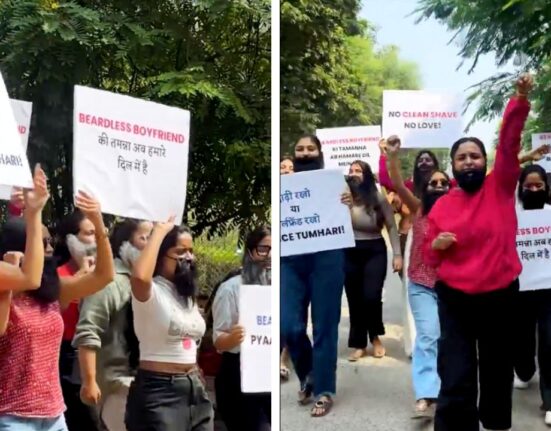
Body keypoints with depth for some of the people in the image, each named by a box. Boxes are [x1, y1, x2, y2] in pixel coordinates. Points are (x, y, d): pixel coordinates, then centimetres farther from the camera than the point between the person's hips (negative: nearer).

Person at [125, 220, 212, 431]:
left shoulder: (187, 294, 15)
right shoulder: (150, 292, -11)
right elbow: (139, 276, -36)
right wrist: (159, 231, -24)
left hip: (194, 388, 8)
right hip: (159, 390, -8)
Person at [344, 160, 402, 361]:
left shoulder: (378, 198, -3)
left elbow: (391, 226, 1)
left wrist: (397, 254, -3)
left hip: (375, 251, -1)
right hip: (350, 252, 1)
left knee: (371, 296, -12)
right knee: (354, 299, 5)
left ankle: (375, 337, 14)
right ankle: (359, 344, 19)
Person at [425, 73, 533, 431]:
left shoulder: (500, 187, 0)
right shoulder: (441, 206, 3)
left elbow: (510, 142, -15)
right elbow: (430, 258, 12)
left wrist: (521, 100, -26)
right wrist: (436, 245, -11)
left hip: (501, 296, 0)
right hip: (455, 299, 0)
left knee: (498, 372, 17)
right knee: (456, 381, -5)